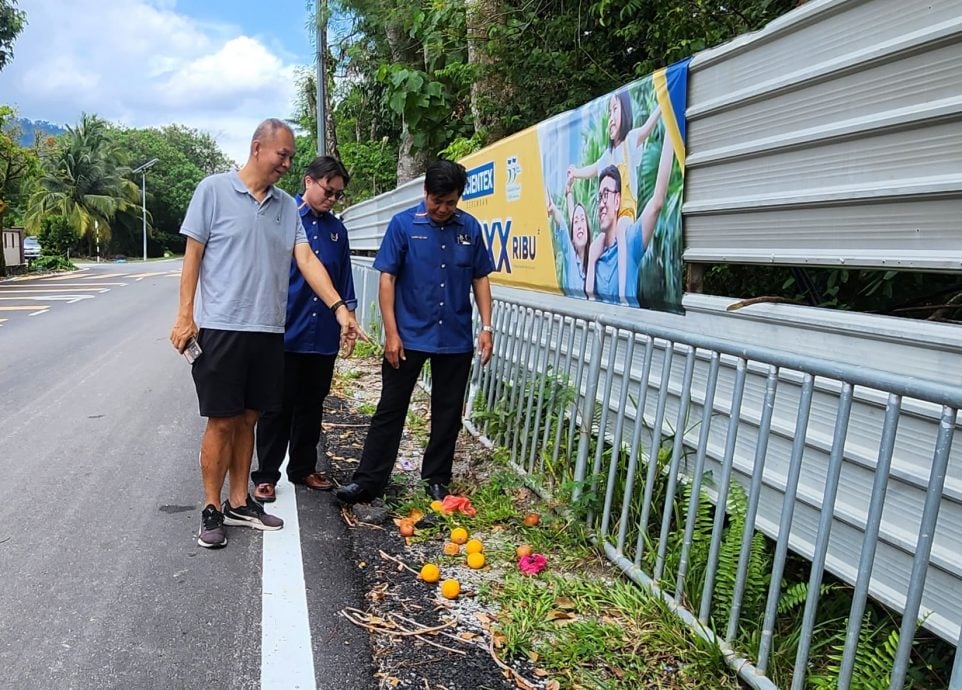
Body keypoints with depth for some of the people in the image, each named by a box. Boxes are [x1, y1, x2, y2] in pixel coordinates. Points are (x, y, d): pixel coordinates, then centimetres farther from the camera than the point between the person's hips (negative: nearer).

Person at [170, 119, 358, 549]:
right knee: (221, 421, 1)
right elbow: (193, 256, -3)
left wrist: (339, 309, -9)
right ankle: (211, 510, 15)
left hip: (269, 330, 5)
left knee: (247, 418, 12)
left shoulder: (287, 206, 10)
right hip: (221, 327, -5)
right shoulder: (214, 190, -3)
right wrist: (185, 316, -8)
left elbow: (307, 260, 3)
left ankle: (239, 503, 24)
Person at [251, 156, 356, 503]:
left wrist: (348, 317, 13)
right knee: (277, 407, 4)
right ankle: (266, 475, 15)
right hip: (285, 332, -5)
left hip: (323, 336, 5)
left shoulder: (337, 229, 11)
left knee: (312, 406, 15)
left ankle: (303, 468, 28)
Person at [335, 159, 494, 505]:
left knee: (448, 413, 11)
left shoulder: (470, 228, 2)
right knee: (390, 410, 4)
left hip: (456, 339, 3)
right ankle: (368, 481, 13)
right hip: (409, 336, -3)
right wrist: (391, 333, -10)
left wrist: (486, 327, 1)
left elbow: (480, 279, 9)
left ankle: (437, 481, 26)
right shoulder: (403, 224, -5)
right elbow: (387, 278, -6)